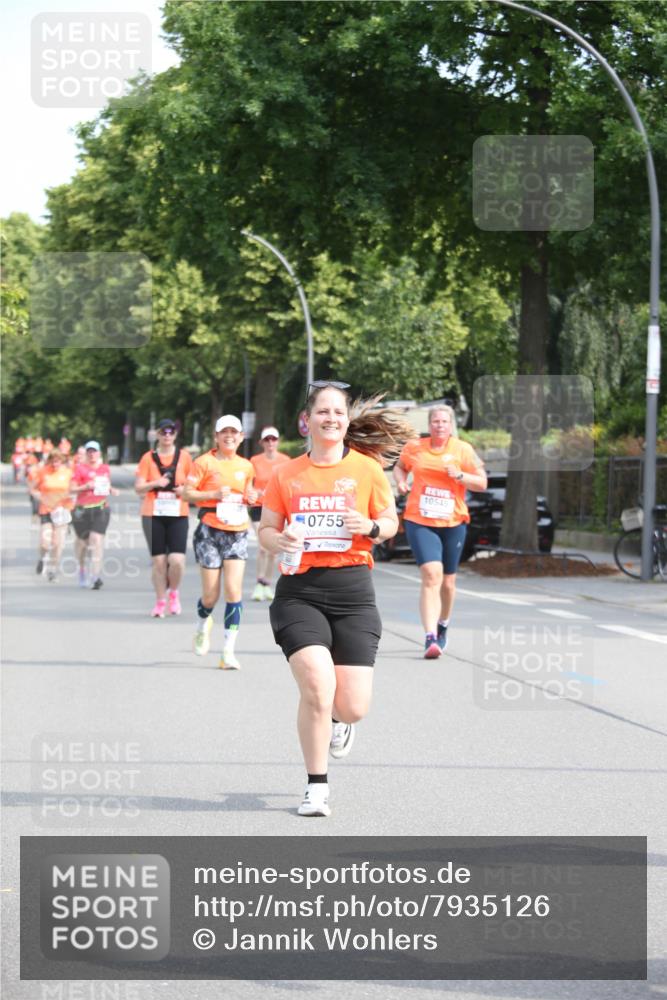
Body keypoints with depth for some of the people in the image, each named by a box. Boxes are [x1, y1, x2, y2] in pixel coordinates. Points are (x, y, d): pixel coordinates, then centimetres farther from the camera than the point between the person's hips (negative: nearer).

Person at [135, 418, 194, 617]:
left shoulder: (184, 457, 7)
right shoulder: (148, 458, 5)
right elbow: (139, 487, 2)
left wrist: (185, 489, -7)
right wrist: (155, 483, -15)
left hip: (178, 515, 0)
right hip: (153, 515, 0)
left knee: (177, 560, -12)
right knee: (159, 561, 0)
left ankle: (174, 592, 15)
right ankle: (160, 601, 14)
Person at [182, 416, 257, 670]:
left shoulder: (246, 466, 12)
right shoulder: (205, 462, -2)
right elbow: (186, 493, -5)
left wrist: (251, 498, 4)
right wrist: (215, 494, -18)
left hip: (238, 532, 3)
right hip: (210, 531, -3)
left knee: (234, 590, -10)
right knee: (211, 595, 0)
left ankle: (229, 651, -7)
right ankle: (203, 623, 36)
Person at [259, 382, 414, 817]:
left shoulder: (367, 469, 4)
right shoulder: (286, 475, 5)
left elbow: (391, 521, 13)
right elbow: (265, 530, 12)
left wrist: (372, 528, -9)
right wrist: (279, 541, -10)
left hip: (352, 589, 1)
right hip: (299, 590, 0)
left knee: (353, 707, -4)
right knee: (317, 687, -20)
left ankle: (339, 720, 38)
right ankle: (317, 787, -1)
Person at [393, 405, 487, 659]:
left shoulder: (463, 450, 1)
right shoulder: (414, 447, 3)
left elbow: (481, 483, 1)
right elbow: (399, 467, 23)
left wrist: (459, 475, -16)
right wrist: (401, 480, 1)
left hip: (453, 523, 2)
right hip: (419, 522, -2)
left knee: (447, 581, 13)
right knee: (431, 574, -20)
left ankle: (442, 627, 41)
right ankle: (430, 638, -25)